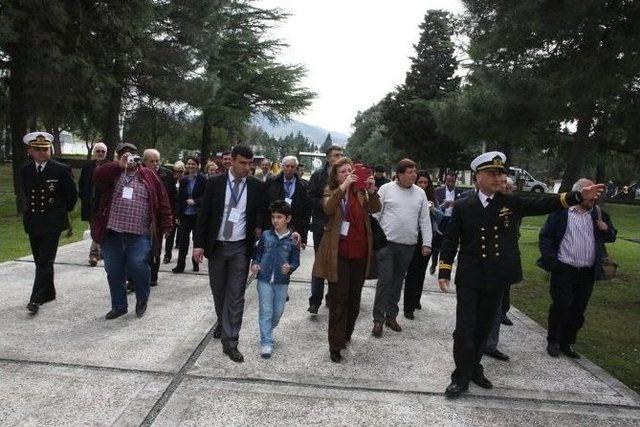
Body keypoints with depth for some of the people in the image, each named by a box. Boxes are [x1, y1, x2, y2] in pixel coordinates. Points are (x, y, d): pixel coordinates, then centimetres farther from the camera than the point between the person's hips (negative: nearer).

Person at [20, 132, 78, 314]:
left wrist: (63, 211, 10)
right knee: (40, 261, 13)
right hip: (32, 222, 5)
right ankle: (48, 293, 26)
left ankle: (36, 299, -6)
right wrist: (31, 211, 18)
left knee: (45, 262, -8)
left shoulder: (61, 170, -8)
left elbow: (72, 195, 1)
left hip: (52, 223, -5)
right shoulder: (24, 170, 6)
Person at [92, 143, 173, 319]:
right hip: (112, 232, 3)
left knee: (137, 267, -11)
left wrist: (166, 226, -1)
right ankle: (119, 306, 26)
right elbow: (97, 176, -13)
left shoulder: (149, 175, 7)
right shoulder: (112, 172, 10)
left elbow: (163, 201, 4)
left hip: (139, 234, -2)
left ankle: (142, 301, 15)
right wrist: (120, 165, -15)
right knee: (114, 272, 9)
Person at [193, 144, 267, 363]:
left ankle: (230, 341, 7)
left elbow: (263, 212, 10)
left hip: (240, 248, -1)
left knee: (236, 295, -1)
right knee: (218, 291, 16)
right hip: (216, 246, 1)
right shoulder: (215, 183, -3)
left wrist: (260, 227, -8)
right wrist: (198, 244, -7)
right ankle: (222, 322, 42)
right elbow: (204, 214, -2)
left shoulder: (257, 186, -2)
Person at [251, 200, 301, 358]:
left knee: (278, 311, 13)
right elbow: (258, 253, 9)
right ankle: (266, 343, 7)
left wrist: (290, 268, -20)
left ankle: (267, 332, 40)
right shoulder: (265, 235, -1)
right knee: (265, 312, 0)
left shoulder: (293, 239, -5)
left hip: (282, 282, 1)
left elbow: (295, 260, 0)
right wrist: (255, 264, -8)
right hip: (264, 279, 0)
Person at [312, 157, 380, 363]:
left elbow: (374, 208, -9)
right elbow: (328, 208, -21)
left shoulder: (360, 192, 6)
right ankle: (335, 345, 8)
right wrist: (343, 187, -31)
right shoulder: (331, 192, 0)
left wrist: (372, 191, -26)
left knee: (354, 298, 14)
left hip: (359, 253, 3)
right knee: (338, 299, -1)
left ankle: (346, 335, 33)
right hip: (338, 253, -3)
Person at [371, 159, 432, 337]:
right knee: (385, 281, -4)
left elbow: (425, 220, 7)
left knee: (397, 282, 13)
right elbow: (375, 214, -1)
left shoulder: (420, 193, 6)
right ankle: (378, 319, 6)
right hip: (386, 243, -3)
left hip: (408, 246, 4)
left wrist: (426, 243, 1)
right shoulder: (386, 189, -3)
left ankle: (391, 315, 26)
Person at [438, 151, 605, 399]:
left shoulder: (511, 203, 2)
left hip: (497, 279, 3)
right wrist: (444, 272, -4)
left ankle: (474, 367, 34)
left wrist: (579, 197, -18)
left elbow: (542, 205, -6)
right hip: (469, 279, -2)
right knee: (464, 329, -1)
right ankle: (462, 378, 12)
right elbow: (450, 241, -1)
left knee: (484, 327, 16)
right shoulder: (463, 206, -3)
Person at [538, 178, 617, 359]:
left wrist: (605, 228, -6)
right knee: (561, 306, -1)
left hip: (588, 273, 5)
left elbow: (611, 237, 16)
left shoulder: (597, 213, 10)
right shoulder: (561, 212, -5)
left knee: (578, 310, 10)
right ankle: (553, 342, 16)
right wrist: (550, 260, -13)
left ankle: (567, 343, 25)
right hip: (563, 270, -4)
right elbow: (545, 236, -5)